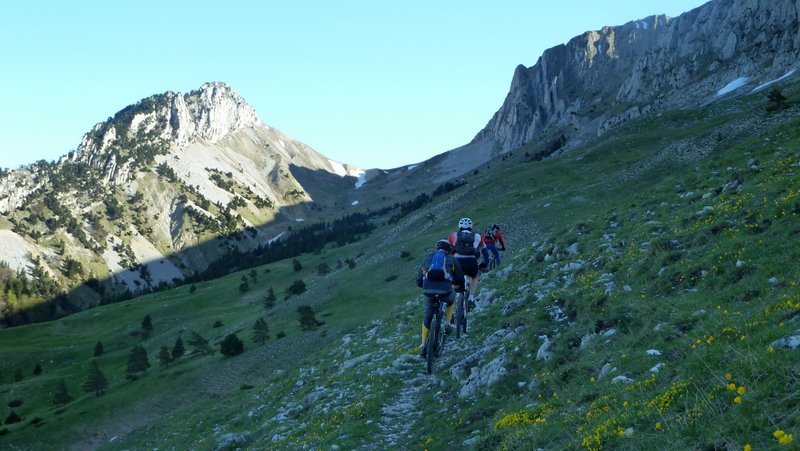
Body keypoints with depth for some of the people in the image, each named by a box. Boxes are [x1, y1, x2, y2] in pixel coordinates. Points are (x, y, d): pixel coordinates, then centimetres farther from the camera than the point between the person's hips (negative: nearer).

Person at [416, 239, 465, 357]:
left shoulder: (427, 259, 23)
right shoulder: (451, 260, 17)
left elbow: (419, 279, 25)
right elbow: (460, 279, 21)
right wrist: (462, 287, 43)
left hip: (428, 291, 2)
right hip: (445, 290, -2)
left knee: (427, 317, 21)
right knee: (451, 300, 36)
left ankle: (423, 345, 16)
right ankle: (447, 323, 24)